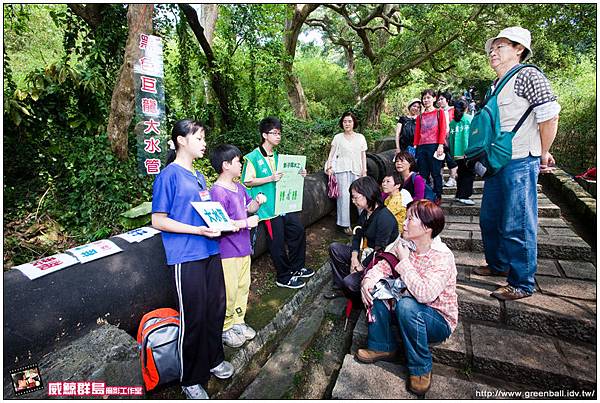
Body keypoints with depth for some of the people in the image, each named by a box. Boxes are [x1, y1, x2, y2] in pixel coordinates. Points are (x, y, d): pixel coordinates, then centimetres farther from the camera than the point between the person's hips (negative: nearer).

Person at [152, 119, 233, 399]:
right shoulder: (168, 175, -9)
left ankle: (213, 359, 40)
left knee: (215, 308, 16)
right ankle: (191, 379, 27)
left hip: (210, 251, 7)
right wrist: (197, 230, -20)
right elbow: (158, 220, -12)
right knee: (193, 317, 5)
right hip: (186, 257, -7)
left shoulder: (198, 176, 13)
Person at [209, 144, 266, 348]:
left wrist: (256, 202, -2)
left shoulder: (238, 186, 7)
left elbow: (248, 208, 19)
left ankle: (237, 321, 38)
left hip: (243, 248, 9)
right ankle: (224, 328, 27)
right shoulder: (218, 192, -20)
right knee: (229, 291, 6)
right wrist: (246, 223, -20)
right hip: (227, 252, -8)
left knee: (243, 287, 19)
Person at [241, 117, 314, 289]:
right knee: (277, 241, -1)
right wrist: (270, 178, -22)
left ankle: (296, 268, 28)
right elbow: (248, 181, -13)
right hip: (269, 206, -8)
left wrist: (298, 175, 6)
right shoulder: (253, 157, -9)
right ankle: (284, 277, 17)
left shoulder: (277, 156, 14)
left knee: (298, 230, 9)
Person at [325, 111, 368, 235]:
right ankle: (345, 224, 0)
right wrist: (329, 167, -10)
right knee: (344, 195, -8)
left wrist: (364, 170, 4)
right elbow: (332, 153, 4)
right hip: (342, 169, -2)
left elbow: (363, 155, 11)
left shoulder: (360, 137, 12)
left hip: (356, 169, 2)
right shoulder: (338, 137, 7)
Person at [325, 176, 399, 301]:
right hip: (368, 253, 9)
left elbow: (379, 250, -24)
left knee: (350, 282, -25)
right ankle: (340, 287, 10)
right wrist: (354, 258, -8)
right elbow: (357, 237, 7)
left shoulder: (384, 217, -25)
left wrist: (362, 266, -18)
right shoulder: (365, 213, 5)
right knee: (334, 248, 4)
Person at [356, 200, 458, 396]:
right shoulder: (404, 245, -6)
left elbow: (425, 294, -40)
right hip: (409, 313, 7)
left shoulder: (442, 256, -27)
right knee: (373, 288, -10)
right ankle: (382, 347, 3)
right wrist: (368, 280, -25)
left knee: (406, 305, -36)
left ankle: (421, 368, -10)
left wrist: (404, 260, -31)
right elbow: (382, 266, -3)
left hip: (440, 321, -6)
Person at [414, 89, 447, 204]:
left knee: (436, 173, -1)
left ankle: (438, 197, 7)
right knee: (423, 174, 3)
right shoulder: (420, 116, 19)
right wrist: (415, 147, 4)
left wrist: (440, 145, -11)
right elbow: (417, 133, 14)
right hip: (422, 147, 4)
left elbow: (442, 130, 0)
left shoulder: (439, 113, 9)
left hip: (434, 146, -3)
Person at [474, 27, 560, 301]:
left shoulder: (528, 76, -8)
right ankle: (498, 265, 35)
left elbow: (550, 116, -13)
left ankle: (522, 284, 12)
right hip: (497, 163, 9)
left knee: (517, 226, -3)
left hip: (520, 164, -9)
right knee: (489, 218, 17)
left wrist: (543, 154, -5)